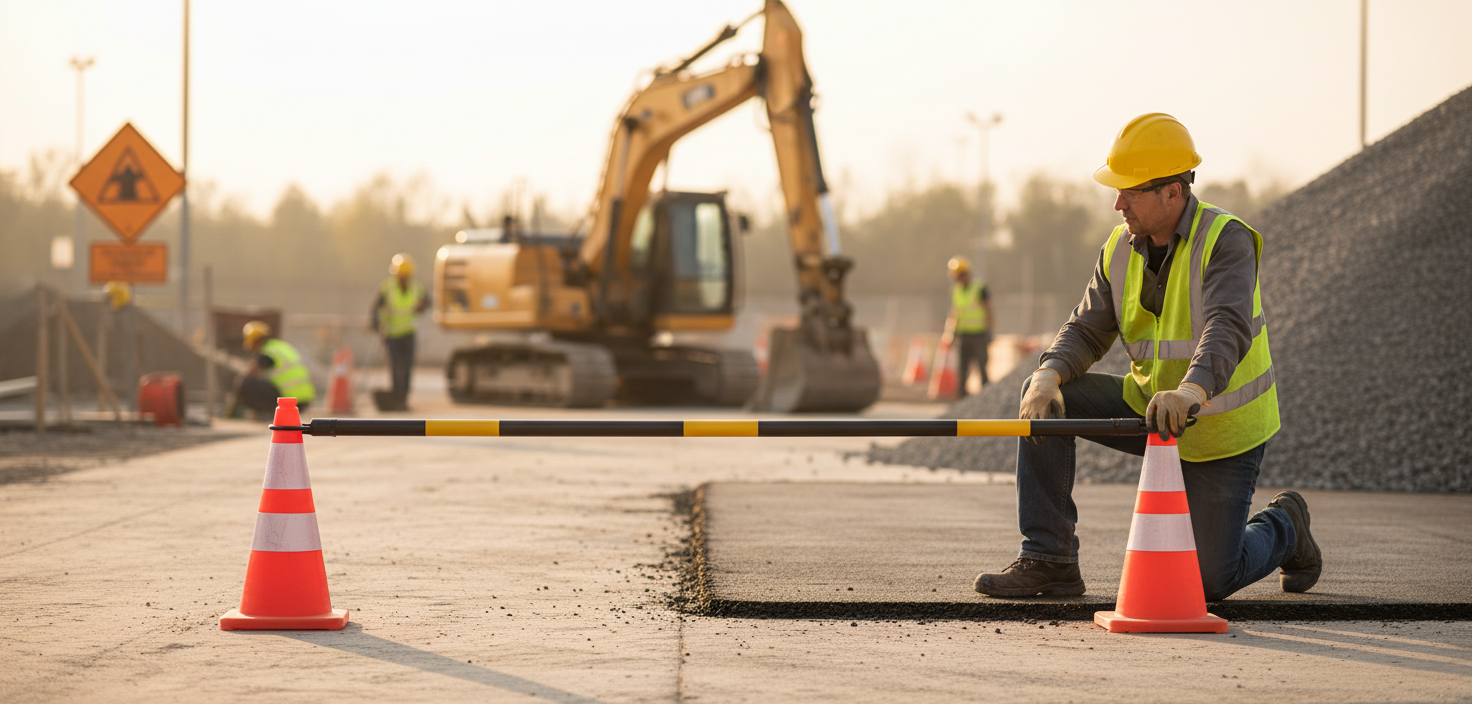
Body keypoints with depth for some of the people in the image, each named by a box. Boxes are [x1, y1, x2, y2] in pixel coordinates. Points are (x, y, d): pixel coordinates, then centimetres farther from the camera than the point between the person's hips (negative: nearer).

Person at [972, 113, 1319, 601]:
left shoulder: (1226, 240, -22)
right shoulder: (1121, 250, -2)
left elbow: (1228, 329, -37)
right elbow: (1087, 331, -3)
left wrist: (1192, 390, -57)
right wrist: (1049, 375, -26)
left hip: (1220, 431, -5)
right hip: (1149, 404, 6)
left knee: (1210, 583, -4)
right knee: (1045, 398, -16)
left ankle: (1283, 527, 32)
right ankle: (1049, 561, -10)